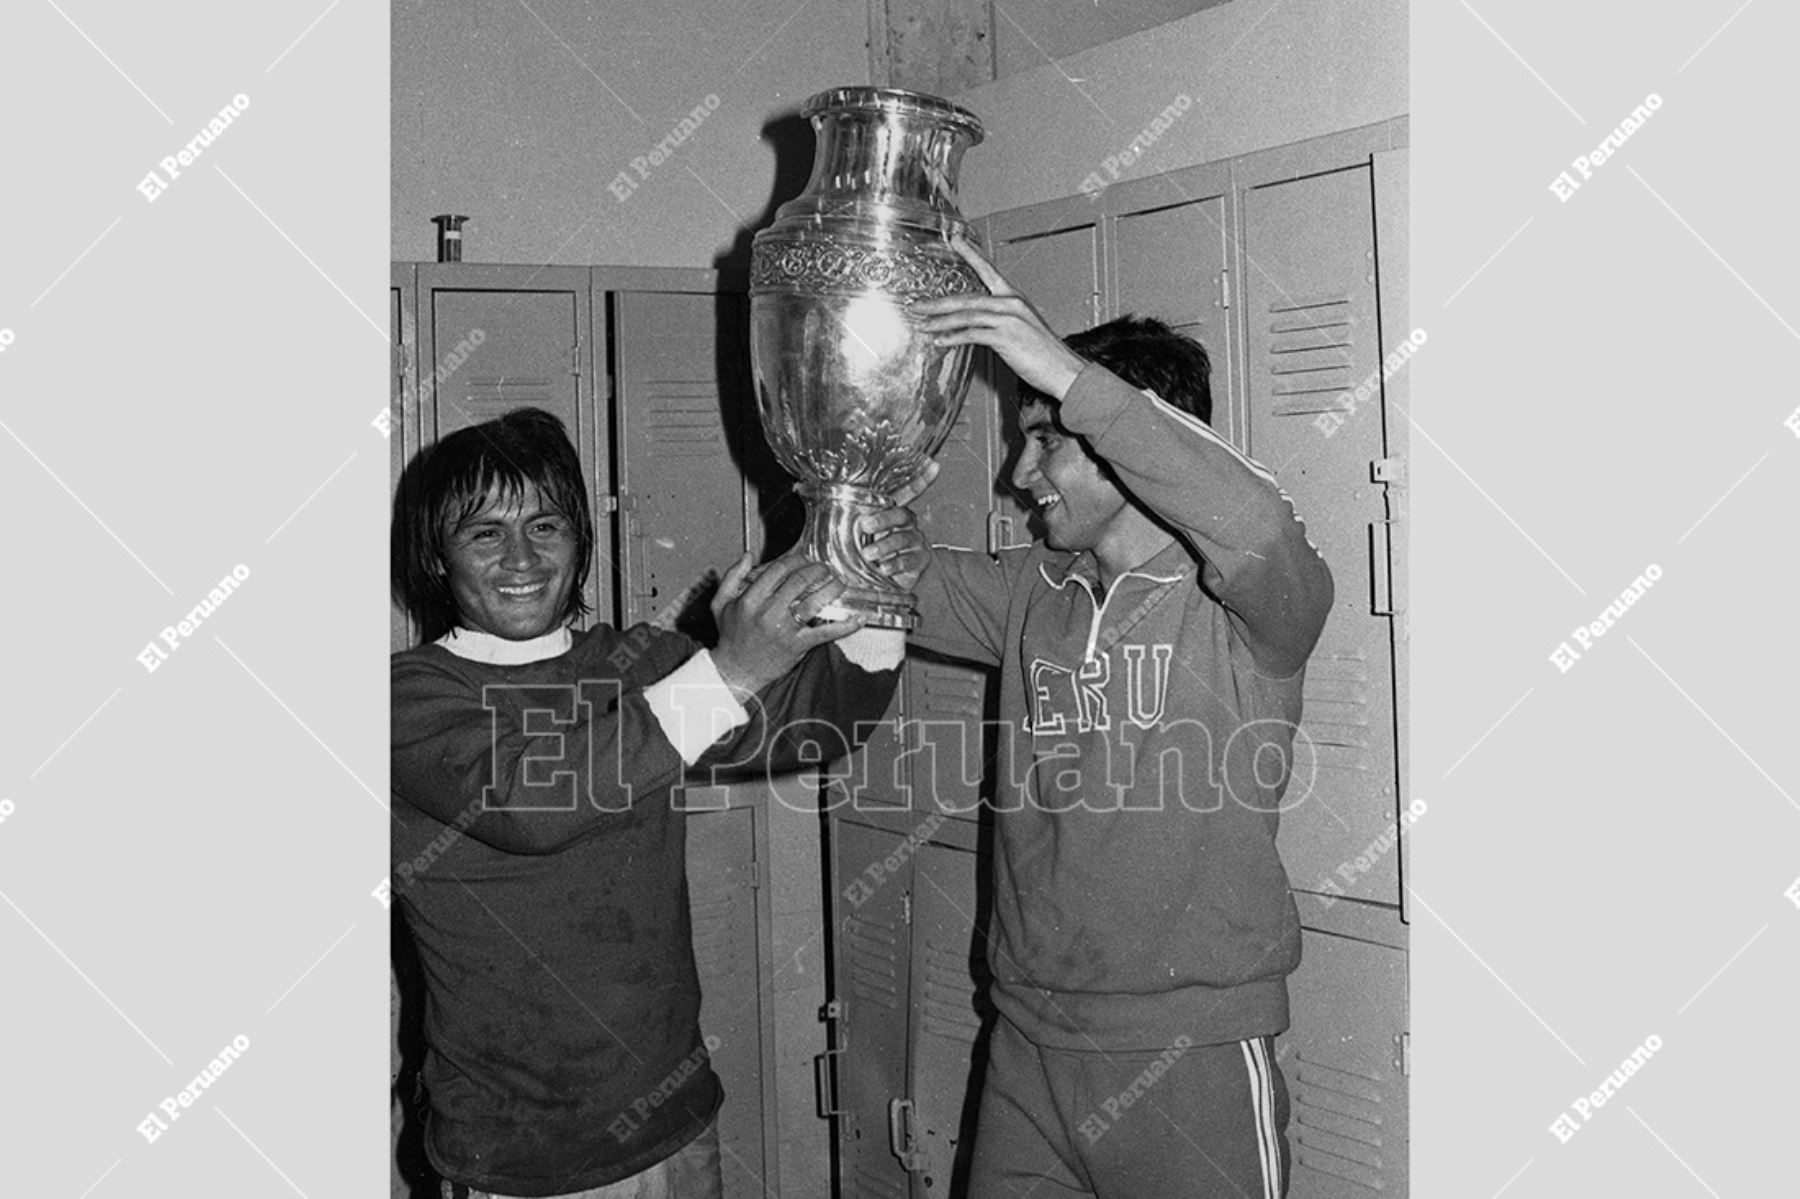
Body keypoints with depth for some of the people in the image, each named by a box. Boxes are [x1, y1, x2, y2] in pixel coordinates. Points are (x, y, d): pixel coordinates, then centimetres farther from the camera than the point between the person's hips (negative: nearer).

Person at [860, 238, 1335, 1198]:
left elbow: (1255, 525, -31)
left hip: (1192, 1054, -5)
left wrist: (1065, 374, -31)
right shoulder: (1029, 594, 10)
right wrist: (888, 551, -16)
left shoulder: (1244, 605, -10)